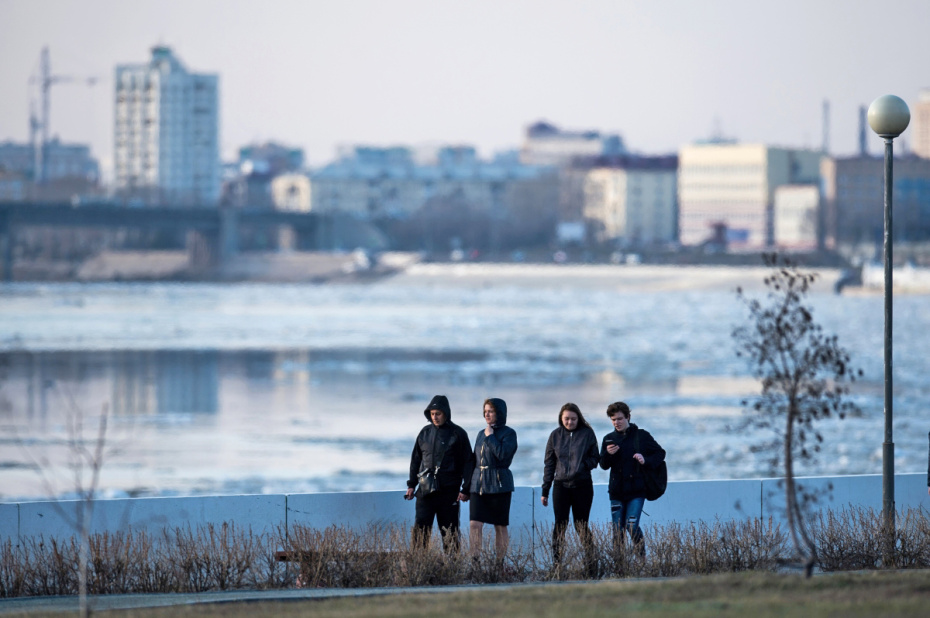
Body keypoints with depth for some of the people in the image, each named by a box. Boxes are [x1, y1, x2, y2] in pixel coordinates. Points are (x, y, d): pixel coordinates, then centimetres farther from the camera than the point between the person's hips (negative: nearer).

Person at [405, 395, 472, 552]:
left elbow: (466, 461, -2)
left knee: (449, 528, 3)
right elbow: (416, 459, 16)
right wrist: (411, 485, 11)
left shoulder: (457, 434, -2)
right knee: (420, 527, -4)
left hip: (448, 491, -3)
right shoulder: (425, 433, 10)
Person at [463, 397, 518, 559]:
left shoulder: (508, 433, -3)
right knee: (475, 524, -7)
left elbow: (502, 454, -20)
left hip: (499, 485, -5)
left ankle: (500, 562, 9)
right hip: (478, 485, 5)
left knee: (500, 526, 3)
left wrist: (490, 437, -10)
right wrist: (466, 487, 17)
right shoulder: (481, 434, 15)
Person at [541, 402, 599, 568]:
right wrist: (545, 490, 6)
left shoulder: (587, 433, 1)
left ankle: (590, 563, 5)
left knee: (581, 526, 2)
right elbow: (549, 464, 9)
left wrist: (583, 465, -16)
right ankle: (556, 563, -2)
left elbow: (595, 458, 5)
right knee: (560, 525, -3)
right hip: (561, 485, 1)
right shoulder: (556, 435, 5)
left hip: (582, 485, -1)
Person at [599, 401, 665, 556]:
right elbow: (603, 465, 7)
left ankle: (642, 556, 2)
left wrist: (646, 460, -13)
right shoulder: (609, 439, 10)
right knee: (618, 530, 4)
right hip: (616, 492, 4)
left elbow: (660, 453, 5)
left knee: (632, 526, -14)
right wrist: (608, 454, -14)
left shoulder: (641, 436, 0)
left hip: (636, 491, -4)